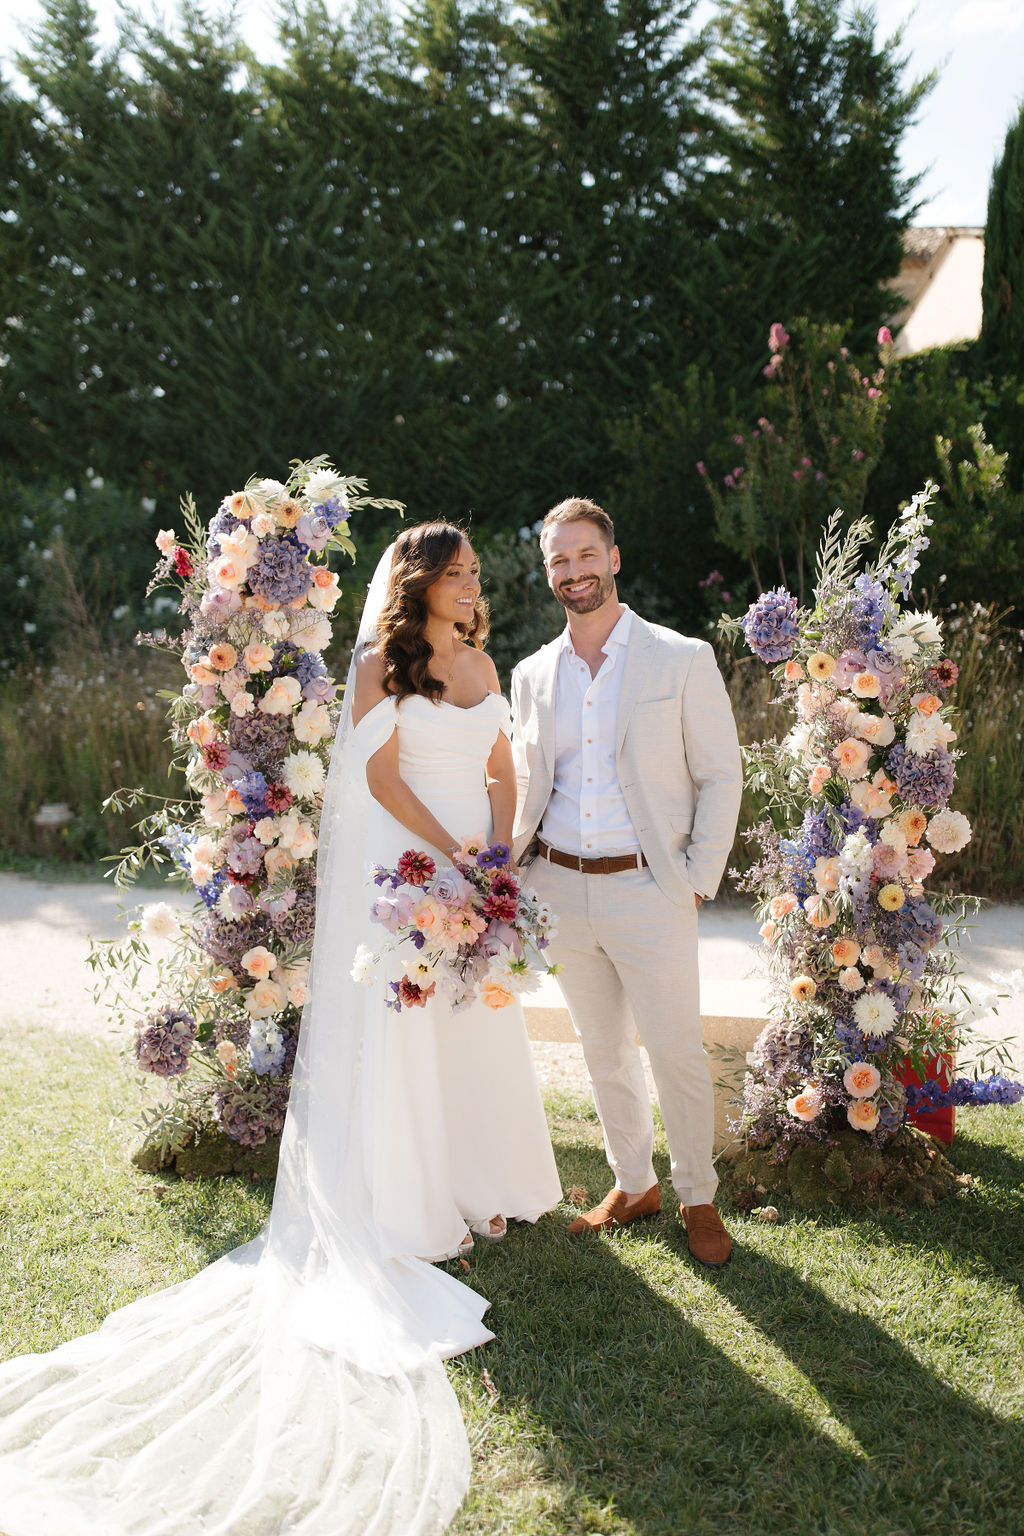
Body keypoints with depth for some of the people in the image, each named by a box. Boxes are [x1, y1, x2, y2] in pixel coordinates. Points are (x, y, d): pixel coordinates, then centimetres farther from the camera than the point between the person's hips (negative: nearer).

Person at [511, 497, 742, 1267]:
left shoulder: (682, 659, -3)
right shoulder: (532, 675, 9)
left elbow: (721, 775, -2)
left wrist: (698, 881, -7)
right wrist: (513, 861, 4)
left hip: (647, 891, -4)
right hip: (561, 892, 4)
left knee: (677, 1054, 3)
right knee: (604, 1053, 15)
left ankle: (699, 1199, 23)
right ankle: (634, 1185, 32)